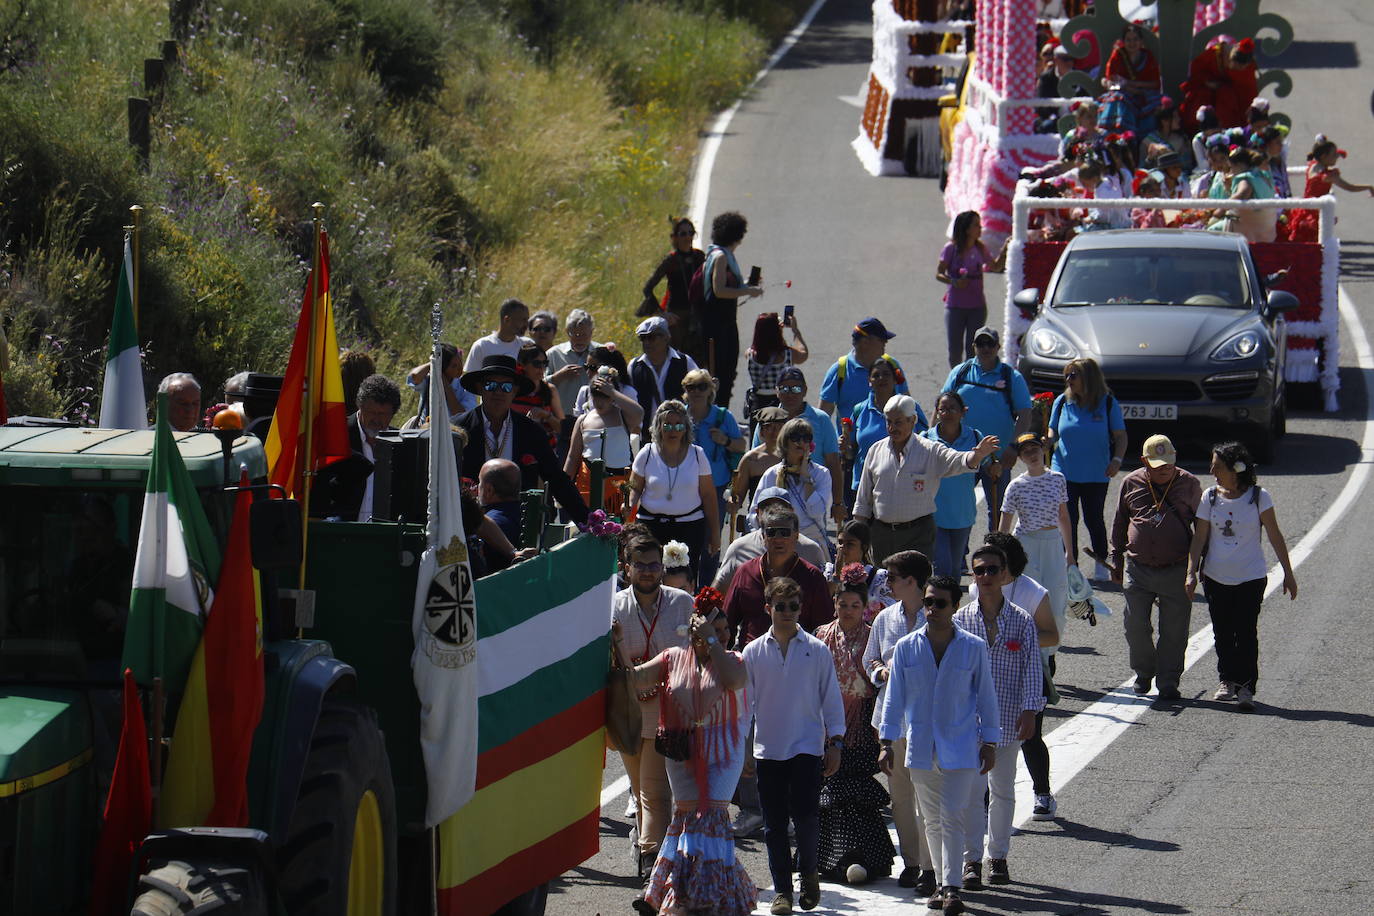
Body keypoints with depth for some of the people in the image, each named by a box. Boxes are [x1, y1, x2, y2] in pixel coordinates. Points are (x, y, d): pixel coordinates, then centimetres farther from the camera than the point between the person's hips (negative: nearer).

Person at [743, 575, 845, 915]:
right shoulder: (753, 653, 5)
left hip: (808, 747, -2)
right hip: (768, 750, 2)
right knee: (774, 823, 3)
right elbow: (744, 701, 9)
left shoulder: (817, 651, 2)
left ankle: (808, 871, 13)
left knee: (806, 816, -12)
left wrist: (835, 743, 4)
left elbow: (831, 697, 7)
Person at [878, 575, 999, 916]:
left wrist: (989, 743, 5)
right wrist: (886, 742, 3)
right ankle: (943, 884, 20)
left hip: (960, 747, -3)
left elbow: (985, 696, 4)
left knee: (952, 818, -11)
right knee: (932, 820, 10)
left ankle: (952, 888, -13)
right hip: (921, 747, 3)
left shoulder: (974, 648, -3)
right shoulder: (906, 648, 1)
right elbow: (894, 697, 6)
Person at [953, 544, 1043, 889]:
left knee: (1003, 789, 10)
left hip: (1007, 718, 1)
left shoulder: (1022, 621, 1)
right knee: (971, 789, -6)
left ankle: (998, 857, 20)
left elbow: (1031, 668, 1)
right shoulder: (961, 620, 2)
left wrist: (1029, 711, -6)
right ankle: (971, 860, -1)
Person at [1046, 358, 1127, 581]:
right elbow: (1053, 431, 10)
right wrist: (1047, 441, -13)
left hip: (1096, 475, -2)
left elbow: (1120, 436, -1)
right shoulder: (1062, 402, 2)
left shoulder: (1108, 404, -5)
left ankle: (1101, 563, 22)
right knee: (1068, 521, 0)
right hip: (1065, 471, 2)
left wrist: (1117, 460, -17)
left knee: (1094, 519, 6)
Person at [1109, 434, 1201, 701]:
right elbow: (1119, 524, 16)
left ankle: (1168, 681, 10)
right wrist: (1116, 561, 16)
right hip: (1138, 568, 1)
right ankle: (1144, 674, 23)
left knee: (1174, 630, 0)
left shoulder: (1189, 484, 3)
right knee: (1135, 626, 2)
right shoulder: (1131, 484, 5)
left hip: (1177, 570, -1)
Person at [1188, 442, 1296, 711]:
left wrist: (1288, 574, 0)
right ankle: (1227, 680, 23)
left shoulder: (1258, 497, -5)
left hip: (1250, 578, -3)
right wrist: (1191, 573, -7)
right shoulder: (1210, 497, 2)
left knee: (1246, 633, -9)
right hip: (1216, 578, 3)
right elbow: (1199, 537, 2)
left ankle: (1246, 687, -7)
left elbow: (1275, 536, -1)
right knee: (1222, 633, 9)